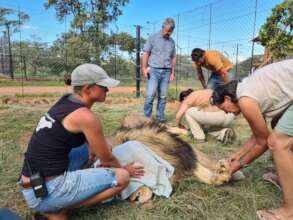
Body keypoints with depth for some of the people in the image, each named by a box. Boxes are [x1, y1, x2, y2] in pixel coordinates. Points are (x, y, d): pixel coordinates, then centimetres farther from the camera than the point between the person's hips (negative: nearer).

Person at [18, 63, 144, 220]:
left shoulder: (66, 101, 8)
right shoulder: (86, 116, -18)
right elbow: (107, 159, -4)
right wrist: (125, 170, 15)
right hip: (47, 191, -9)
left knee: (92, 144, 22)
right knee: (122, 178, -9)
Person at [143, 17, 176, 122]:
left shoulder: (172, 42, 15)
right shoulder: (153, 38, 3)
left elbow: (173, 58, 17)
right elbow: (146, 53, 0)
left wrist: (172, 72, 12)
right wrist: (144, 68, -8)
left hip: (166, 71, 4)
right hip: (154, 70, -4)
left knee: (163, 96, 4)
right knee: (151, 94, -11)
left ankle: (160, 116, 12)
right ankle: (146, 116, 1)